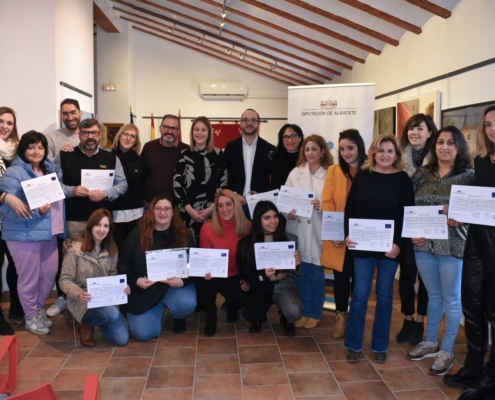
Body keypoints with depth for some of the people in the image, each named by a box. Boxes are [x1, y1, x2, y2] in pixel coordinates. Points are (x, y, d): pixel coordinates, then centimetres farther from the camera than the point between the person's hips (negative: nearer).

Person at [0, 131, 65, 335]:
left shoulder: (50, 169, 10)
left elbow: (58, 196, 21)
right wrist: (36, 211, -29)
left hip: (48, 233, 7)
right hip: (25, 235, -7)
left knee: (50, 274, 13)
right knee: (30, 279, 4)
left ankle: (39, 310, 34)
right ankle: (31, 318, 24)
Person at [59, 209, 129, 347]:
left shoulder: (111, 250, 5)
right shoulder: (76, 249, -12)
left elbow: (113, 276, 8)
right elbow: (65, 280, -12)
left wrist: (123, 287, -15)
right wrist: (78, 294, -32)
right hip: (83, 301, -5)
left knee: (122, 340, -6)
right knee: (112, 314, -35)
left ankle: (95, 320, 22)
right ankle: (86, 324, 0)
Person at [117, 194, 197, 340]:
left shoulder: (184, 236, -7)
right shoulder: (137, 234, -7)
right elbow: (123, 264, -2)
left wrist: (182, 281, -26)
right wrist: (135, 281, -20)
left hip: (175, 285, 0)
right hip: (144, 289, 1)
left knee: (187, 303, -32)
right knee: (143, 333, -10)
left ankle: (178, 317, 8)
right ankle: (157, 309, 26)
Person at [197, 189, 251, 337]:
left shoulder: (248, 227, -10)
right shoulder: (207, 228, -12)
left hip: (236, 276, 0)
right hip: (214, 275, 0)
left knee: (239, 300, -29)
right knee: (205, 284, -34)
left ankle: (231, 307, 17)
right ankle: (211, 315, 3)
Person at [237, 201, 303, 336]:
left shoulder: (289, 239, -7)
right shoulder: (246, 242, -8)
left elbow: (293, 270, 0)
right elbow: (244, 272, -6)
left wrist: (297, 264, -24)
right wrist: (264, 276, -24)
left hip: (284, 285, 0)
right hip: (260, 287, 0)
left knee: (295, 312, -29)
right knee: (252, 315, -26)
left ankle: (286, 318, 14)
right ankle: (257, 319, 17)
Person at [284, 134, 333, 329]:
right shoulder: (295, 173, 6)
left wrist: (322, 206, -20)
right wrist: (288, 213, -11)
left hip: (319, 231, -2)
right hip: (298, 229, 2)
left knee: (317, 272, 6)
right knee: (301, 272, 9)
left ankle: (314, 313, 23)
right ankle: (303, 311, 25)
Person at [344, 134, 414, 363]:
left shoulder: (403, 179, 0)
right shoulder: (362, 176, 3)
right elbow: (350, 209, 4)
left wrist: (399, 243, -11)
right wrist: (348, 235, -9)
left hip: (390, 246, 0)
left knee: (384, 295, 10)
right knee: (360, 295, 3)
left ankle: (380, 346, 23)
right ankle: (353, 344, 17)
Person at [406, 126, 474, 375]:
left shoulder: (469, 175, -5)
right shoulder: (422, 173, 5)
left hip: (452, 245, -3)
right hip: (423, 244, 4)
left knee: (451, 299, 8)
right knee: (433, 296, 18)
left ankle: (446, 352, 23)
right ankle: (430, 343, 34)